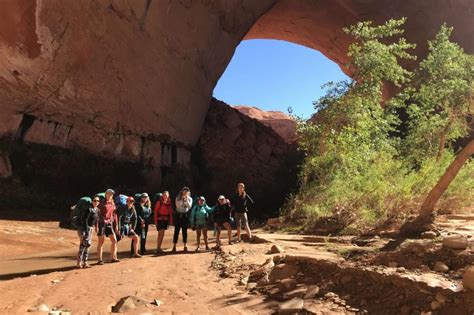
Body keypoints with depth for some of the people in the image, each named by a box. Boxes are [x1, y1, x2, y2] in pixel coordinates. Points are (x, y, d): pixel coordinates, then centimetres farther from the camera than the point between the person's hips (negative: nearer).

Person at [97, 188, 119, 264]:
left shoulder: (113, 204, 11)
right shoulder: (102, 203, -7)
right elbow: (97, 214, -11)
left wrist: (116, 225, 13)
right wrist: (97, 226, -16)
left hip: (110, 224, 6)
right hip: (102, 223, -6)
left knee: (114, 240, 3)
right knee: (101, 242, 1)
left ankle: (113, 258, 14)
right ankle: (100, 260, 10)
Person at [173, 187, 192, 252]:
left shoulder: (190, 199, 4)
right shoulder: (178, 198, 0)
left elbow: (189, 207, -10)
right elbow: (178, 205, -15)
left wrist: (186, 199, -15)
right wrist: (182, 199, -18)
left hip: (185, 215, 1)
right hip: (178, 215, -1)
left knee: (185, 231, 4)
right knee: (176, 231, -2)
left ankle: (185, 246, 11)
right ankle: (174, 246, 3)